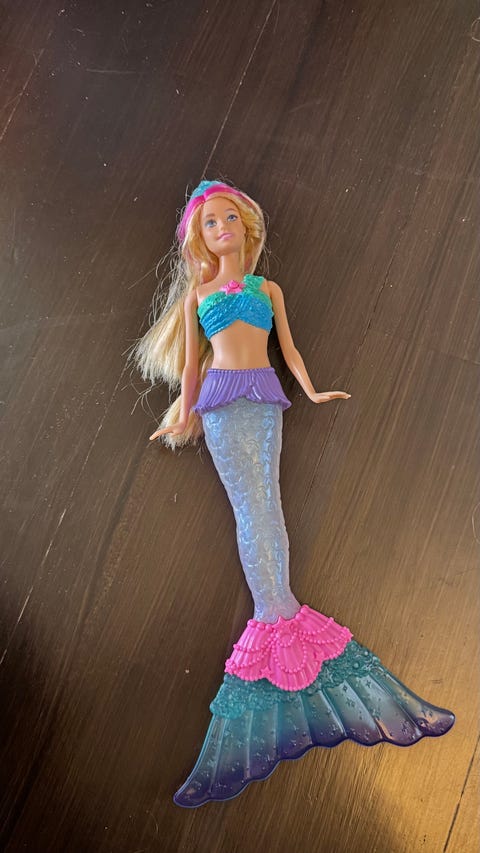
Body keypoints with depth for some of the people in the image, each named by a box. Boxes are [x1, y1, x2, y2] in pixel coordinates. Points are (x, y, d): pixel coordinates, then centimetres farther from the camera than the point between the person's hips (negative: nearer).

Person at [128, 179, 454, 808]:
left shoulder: (268, 288, 20)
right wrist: (185, 416, 17)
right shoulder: (197, 295, 17)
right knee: (253, 508, -10)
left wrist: (311, 391, 7)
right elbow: (191, 363, 18)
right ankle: (280, 618, -10)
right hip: (222, 402, -1)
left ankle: (274, 619, -3)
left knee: (265, 504, -6)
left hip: (264, 400, 1)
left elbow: (288, 348, 18)